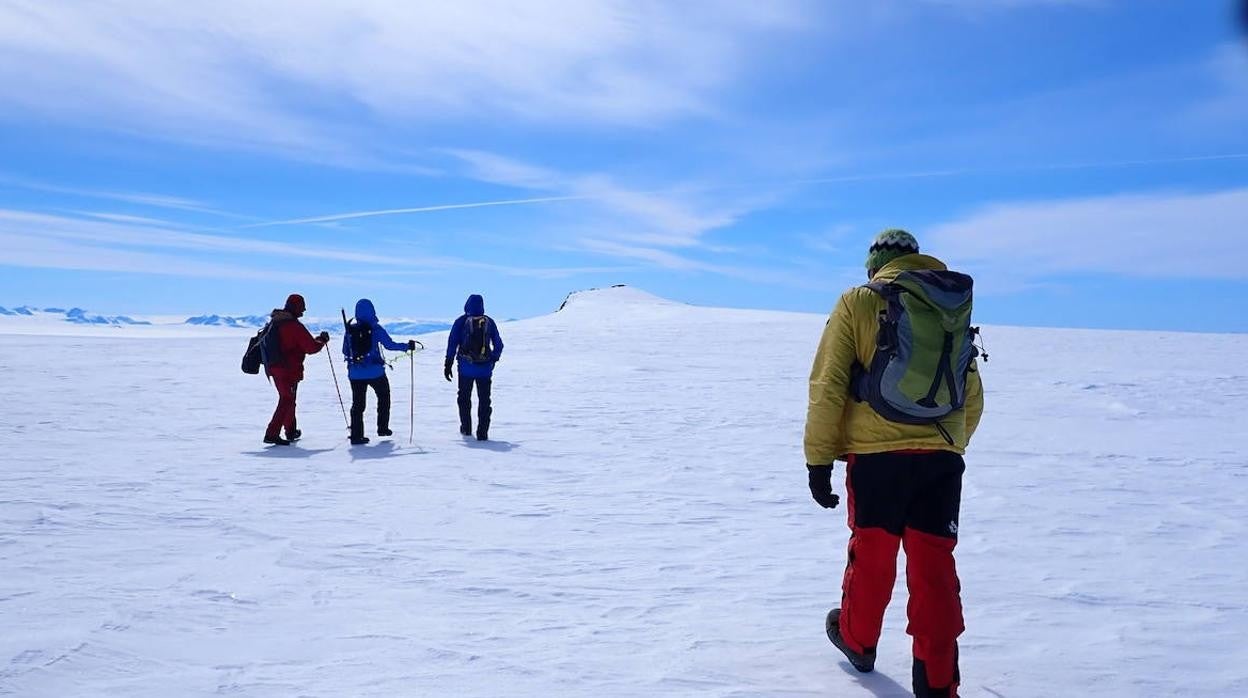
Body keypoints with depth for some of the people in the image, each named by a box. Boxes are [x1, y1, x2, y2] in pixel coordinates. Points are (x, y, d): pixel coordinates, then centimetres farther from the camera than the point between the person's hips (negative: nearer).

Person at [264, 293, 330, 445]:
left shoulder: (273, 322, 7)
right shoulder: (295, 326, -19)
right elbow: (311, 347, -17)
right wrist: (322, 340, 0)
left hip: (273, 368, 9)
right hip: (289, 370, -9)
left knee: (287, 399, 22)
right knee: (287, 401, -2)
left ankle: (290, 431, 34)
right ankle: (272, 434, -9)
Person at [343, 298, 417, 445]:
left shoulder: (350, 329, 2)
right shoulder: (375, 328, -8)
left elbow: (345, 351, 7)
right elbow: (390, 345, -12)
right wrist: (407, 346, 1)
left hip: (355, 373, 3)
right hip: (375, 371, -3)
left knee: (357, 403, 7)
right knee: (384, 397, 20)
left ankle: (356, 435, 2)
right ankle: (383, 428, 22)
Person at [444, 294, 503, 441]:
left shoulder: (461, 321, -2)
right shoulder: (490, 322, 4)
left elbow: (452, 343, -6)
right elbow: (498, 345, 8)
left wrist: (448, 364, -2)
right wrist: (493, 359, 22)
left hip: (466, 367, -1)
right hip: (485, 368, 1)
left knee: (464, 397, 18)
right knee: (484, 399, 5)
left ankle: (466, 428, 26)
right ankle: (482, 432, -2)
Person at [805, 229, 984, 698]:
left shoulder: (859, 303, -1)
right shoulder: (956, 311, 13)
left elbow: (828, 386, -7)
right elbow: (972, 400, 19)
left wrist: (818, 458, -2)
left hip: (876, 456, -3)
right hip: (943, 459, 3)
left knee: (871, 554, 15)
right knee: (934, 565, 6)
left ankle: (857, 640, 37)